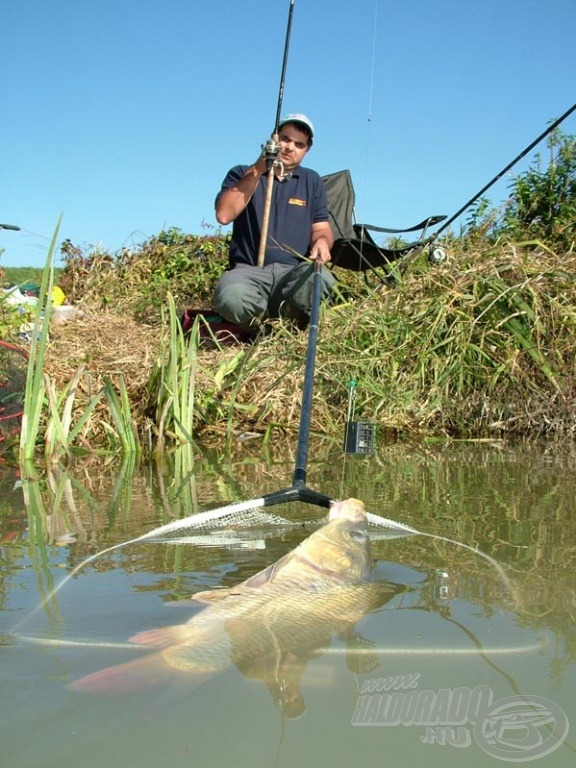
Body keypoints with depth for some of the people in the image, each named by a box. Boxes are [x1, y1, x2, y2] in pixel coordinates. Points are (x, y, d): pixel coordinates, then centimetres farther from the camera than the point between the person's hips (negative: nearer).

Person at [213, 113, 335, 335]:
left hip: (294, 272, 2)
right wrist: (256, 172, -9)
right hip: (248, 270, -2)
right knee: (231, 298, -39)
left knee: (321, 279, -36)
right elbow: (223, 215, -5)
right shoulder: (242, 174, 13)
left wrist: (322, 241, -9)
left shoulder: (312, 181, 20)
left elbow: (321, 228, 17)